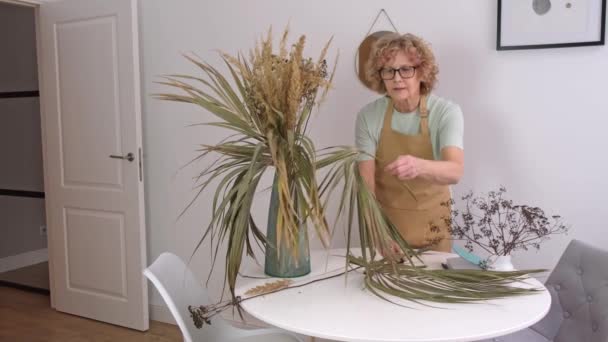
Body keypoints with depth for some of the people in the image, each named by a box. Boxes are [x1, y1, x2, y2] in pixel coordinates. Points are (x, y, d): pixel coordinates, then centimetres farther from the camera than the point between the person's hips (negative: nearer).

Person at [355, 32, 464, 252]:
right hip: (385, 223, 1)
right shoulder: (368, 116, -10)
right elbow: (366, 183, -12)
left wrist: (419, 166, -50)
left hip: (431, 228, -1)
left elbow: (455, 171, -29)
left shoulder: (446, 112, -15)